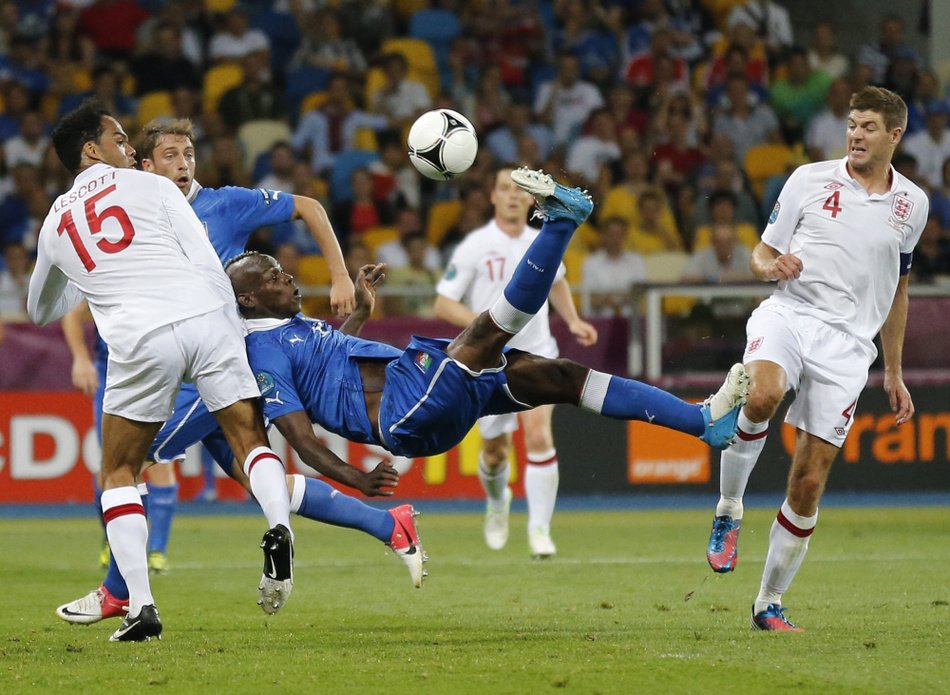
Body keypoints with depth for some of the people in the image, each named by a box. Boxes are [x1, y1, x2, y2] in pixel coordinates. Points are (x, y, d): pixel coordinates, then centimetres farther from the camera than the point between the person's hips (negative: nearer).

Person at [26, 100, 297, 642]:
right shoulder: (150, 187, 14)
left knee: (119, 474, 15)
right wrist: (237, 337, 10)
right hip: (206, 317, -1)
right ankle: (280, 527, -20)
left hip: (140, 340, 1)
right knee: (252, 440, 11)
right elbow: (209, 265, 4)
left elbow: (41, 312, 39)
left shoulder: (55, 224, 23)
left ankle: (141, 605, 1)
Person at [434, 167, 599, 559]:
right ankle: (497, 503, 43)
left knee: (539, 438, -18)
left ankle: (539, 528, -9)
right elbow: (443, 304, -10)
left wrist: (573, 321, 11)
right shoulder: (475, 247, -9)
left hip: (536, 354, 1)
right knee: (495, 449, 9)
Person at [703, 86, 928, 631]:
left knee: (810, 483, -3)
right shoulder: (810, 180, 5)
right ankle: (729, 512, -14)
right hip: (789, 314, -2)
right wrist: (771, 266, -14)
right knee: (761, 395, -37)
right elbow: (763, 254, 11)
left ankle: (770, 603, 11)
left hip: (847, 345, 2)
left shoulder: (912, 203, 12)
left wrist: (894, 373, 24)